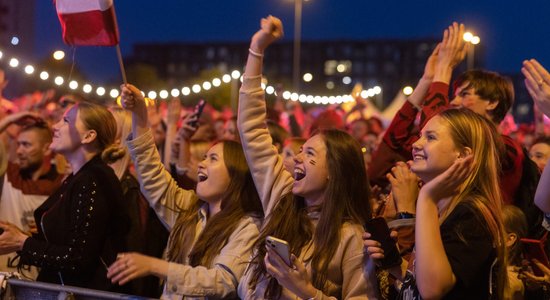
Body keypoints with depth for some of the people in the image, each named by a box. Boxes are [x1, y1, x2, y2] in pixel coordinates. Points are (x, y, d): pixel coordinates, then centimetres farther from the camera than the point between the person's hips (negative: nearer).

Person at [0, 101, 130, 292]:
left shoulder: (93, 182, -14)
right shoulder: (77, 179, 14)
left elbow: (79, 259, -18)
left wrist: (22, 244, -9)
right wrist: (22, 236, 3)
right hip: (64, 287, 8)